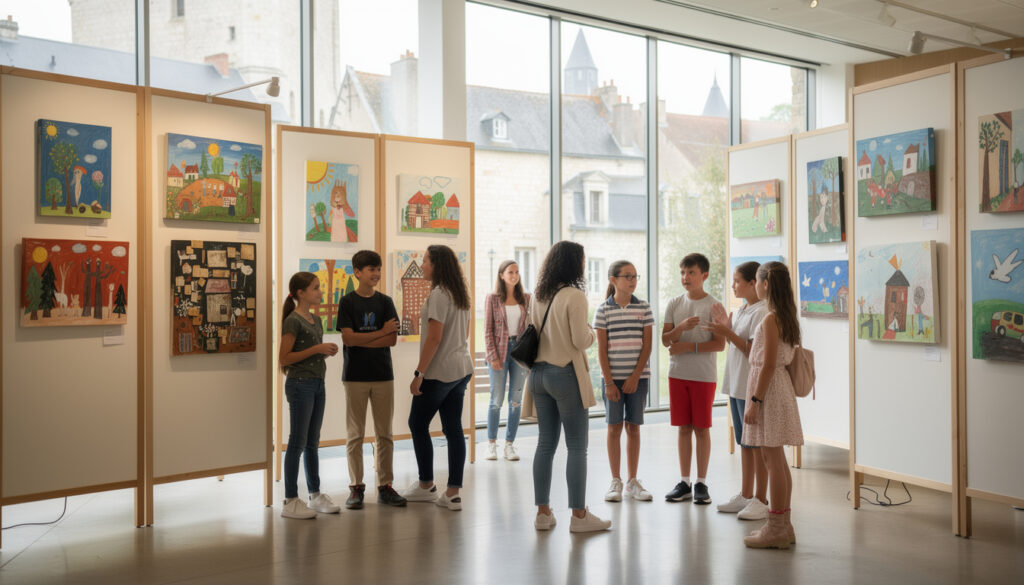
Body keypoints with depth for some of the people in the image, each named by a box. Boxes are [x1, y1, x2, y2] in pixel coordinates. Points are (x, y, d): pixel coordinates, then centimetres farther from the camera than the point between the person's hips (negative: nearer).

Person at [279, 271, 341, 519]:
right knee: (297, 443, -3)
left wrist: (328, 351, 3)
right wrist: (316, 349, -18)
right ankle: (290, 501, 5)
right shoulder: (293, 321, -12)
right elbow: (283, 358, -16)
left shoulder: (316, 320, 14)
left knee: (313, 443, 14)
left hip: (318, 383, 8)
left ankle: (315, 495, 22)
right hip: (300, 384, -8)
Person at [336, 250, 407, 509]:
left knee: (384, 434, 6)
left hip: (383, 374, 2)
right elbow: (348, 338, -12)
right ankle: (356, 487, 14)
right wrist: (381, 332, -8)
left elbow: (392, 340, -4)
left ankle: (385, 486, 16)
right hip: (355, 376, -2)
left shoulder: (385, 302, 6)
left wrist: (361, 341, -12)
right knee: (355, 434, 4)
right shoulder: (348, 302, -1)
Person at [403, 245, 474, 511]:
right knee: (453, 429, 8)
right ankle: (453, 493, 10)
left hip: (439, 372, -9)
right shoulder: (461, 294, 12)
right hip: (462, 369, 9)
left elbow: (434, 337, -20)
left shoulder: (438, 294, -15)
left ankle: (426, 485, 18)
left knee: (417, 424, 8)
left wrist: (419, 373, -16)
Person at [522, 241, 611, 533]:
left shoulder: (539, 296, 9)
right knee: (577, 447, 2)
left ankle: (543, 512, 16)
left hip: (539, 374, 7)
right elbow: (581, 341, -14)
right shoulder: (575, 296, -13)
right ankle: (579, 515, 7)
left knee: (546, 443, 11)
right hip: (566, 374, -7)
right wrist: (590, 331, 5)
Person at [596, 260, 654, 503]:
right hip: (612, 377, -1)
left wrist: (635, 376, -8)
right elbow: (602, 349, -2)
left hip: (638, 377, 1)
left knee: (633, 427, 7)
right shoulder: (603, 310, -1)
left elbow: (647, 346, 0)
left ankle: (632, 481, 16)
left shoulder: (644, 308, 3)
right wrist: (608, 382, -8)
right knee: (614, 427, 3)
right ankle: (615, 481, 14)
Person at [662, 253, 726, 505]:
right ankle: (684, 482, 15)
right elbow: (665, 340, 3)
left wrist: (689, 346, -16)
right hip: (678, 373, 3)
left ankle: (701, 483, 13)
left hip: (704, 375, -3)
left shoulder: (714, 306, -4)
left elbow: (720, 344, -8)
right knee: (684, 428, 8)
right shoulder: (674, 304, 7)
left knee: (702, 429, 3)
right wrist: (681, 327, -16)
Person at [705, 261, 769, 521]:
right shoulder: (740, 311, 14)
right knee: (744, 442, 16)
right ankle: (746, 495, 26)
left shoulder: (761, 312, -15)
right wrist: (725, 328, 7)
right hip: (736, 385, 9)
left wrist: (728, 333, -18)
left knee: (757, 443, 0)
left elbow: (755, 351, -19)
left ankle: (761, 500, 9)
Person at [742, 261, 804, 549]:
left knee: (772, 460, -4)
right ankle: (783, 526, 21)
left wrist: (754, 401, -18)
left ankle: (776, 529, 2)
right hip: (780, 387, 10)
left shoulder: (770, 319, -16)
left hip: (769, 389, -10)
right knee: (777, 460, 14)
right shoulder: (787, 317, 12)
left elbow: (768, 364, -19)